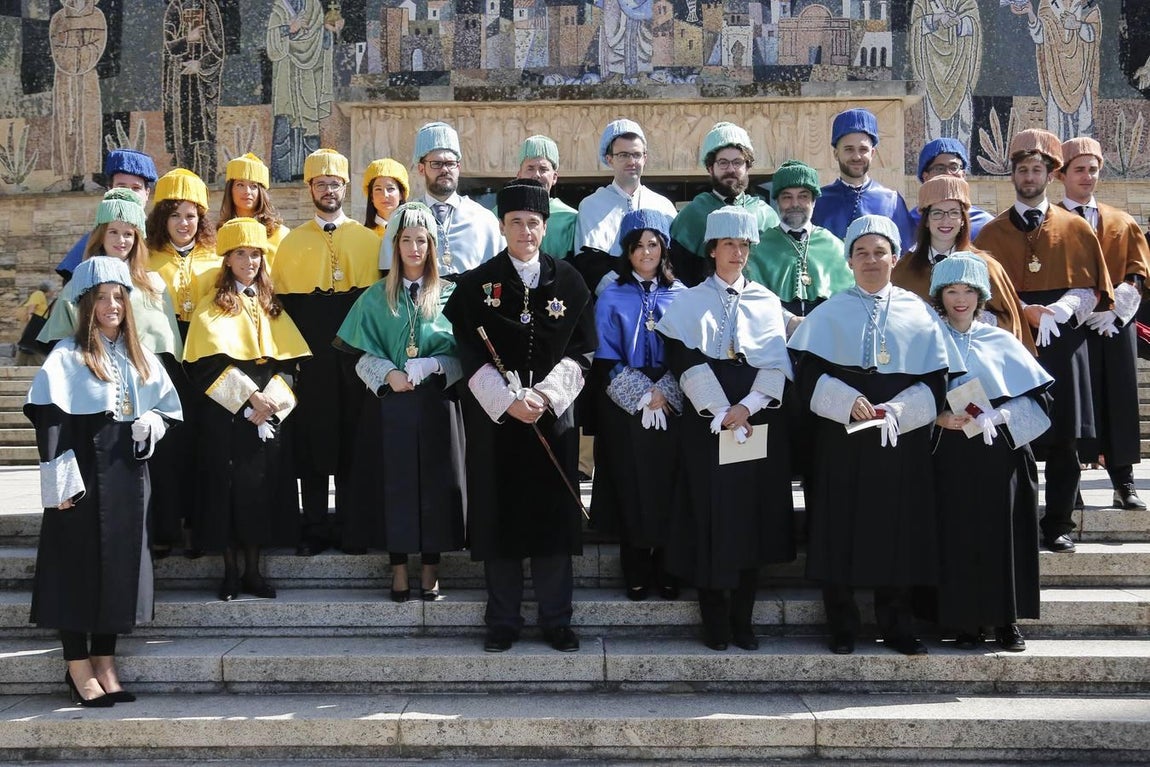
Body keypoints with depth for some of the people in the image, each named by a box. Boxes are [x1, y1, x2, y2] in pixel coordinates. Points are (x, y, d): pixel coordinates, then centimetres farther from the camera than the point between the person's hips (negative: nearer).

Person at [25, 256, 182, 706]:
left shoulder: (139, 357, 14)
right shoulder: (67, 357, -3)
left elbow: (169, 408, 21)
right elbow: (49, 420, -10)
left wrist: (152, 424, -2)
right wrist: (60, 477, -17)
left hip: (126, 475, 5)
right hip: (84, 474, -5)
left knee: (120, 567, 8)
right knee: (79, 567, -1)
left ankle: (105, 666, 19)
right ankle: (78, 670, 9)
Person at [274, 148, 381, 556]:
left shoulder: (368, 239, 8)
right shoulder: (292, 242, 9)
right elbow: (282, 300, 6)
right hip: (309, 355, 0)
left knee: (353, 435, 3)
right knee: (312, 435, 2)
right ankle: (315, 527, 9)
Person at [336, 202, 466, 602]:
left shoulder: (448, 296, 5)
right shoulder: (376, 297, 8)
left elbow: (461, 354, 1)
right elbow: (361, 353, 4)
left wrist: (427, 367, -15)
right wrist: (388, 374, -14)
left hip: (435, 403, 0)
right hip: (388, 403, 1)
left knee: (434, 483, 1)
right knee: (392, 480, 1)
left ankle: (430, 570, 11)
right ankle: (399, 570, 11)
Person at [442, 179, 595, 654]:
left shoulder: (568, 281, 5)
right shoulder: (477, 284, 2)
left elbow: (581, 350, 3)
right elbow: (471, 353, -3)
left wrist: (545, 395, -11)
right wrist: (509, 400, -14)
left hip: (553, 414, 1)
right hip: (494, 416, -1)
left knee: (553, 514, 4)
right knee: (499, 515, 3)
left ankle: (556, 620, 14)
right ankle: (502, 621, 14)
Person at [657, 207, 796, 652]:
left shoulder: (767, 303, 12)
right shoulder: (690, 303, 5)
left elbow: (778, 363, 3)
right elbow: (686, 363, -5)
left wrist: (747, 406, -12)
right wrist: (721, 412, -14)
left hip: (760, 423, 2)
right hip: (708, 423, -2)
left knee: (755, 516, 3)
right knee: (711, 516, -2)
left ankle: (743, 619, 12)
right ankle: (715, 620, 8)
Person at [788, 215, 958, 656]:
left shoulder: (918, 314, 8)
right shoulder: (829, 314, 7)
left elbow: (935, 380, 4)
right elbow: (807, 373, -2)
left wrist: (897, 410, -13)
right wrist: (848, 401, -17)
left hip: (902, 440, 1)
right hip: (841, 438, -1)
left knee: (899, 531, 3)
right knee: (841, 530, 0)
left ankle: (896, 627, 15)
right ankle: (842, 628, 10)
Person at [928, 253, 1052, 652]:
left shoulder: (1001, 342, 9)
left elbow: (1037, 395, 5)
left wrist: (996, 417, -10)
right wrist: (939, 418, -16)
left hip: (1001, 451, 1)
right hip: (951, 453, -1)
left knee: (1004, 535, -1)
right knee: (958, 537, -3)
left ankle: (1007, 620, 9)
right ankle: (966, 622, 6)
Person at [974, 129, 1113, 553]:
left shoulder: (1076, 229, 9)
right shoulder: (991, 233, 8)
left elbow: (1093, 289, 5)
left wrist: (1054, 312, -13)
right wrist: (1026, 312, -12)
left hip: (1063, 346, 1)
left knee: (1063, 439, 1)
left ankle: (1058, 526, 10)